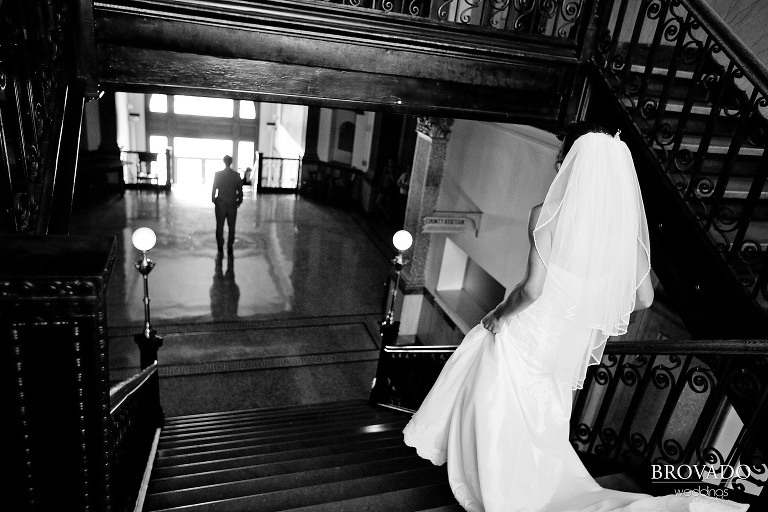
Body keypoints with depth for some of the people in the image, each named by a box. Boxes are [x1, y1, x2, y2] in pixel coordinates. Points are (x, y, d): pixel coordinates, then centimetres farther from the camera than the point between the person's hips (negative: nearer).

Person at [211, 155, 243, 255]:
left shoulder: (218, 174, -7)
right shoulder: (237, 175, -5)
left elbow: (214, 188, -3)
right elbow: (240, 190, -1)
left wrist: (214, 200, 9)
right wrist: (239, 201, 10)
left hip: (220, 204, -1)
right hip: (232, 204, 1)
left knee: (220, 226, 7)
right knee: (231, 227, 9)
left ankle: (220, 247, 10)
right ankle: (230, 247, 9)